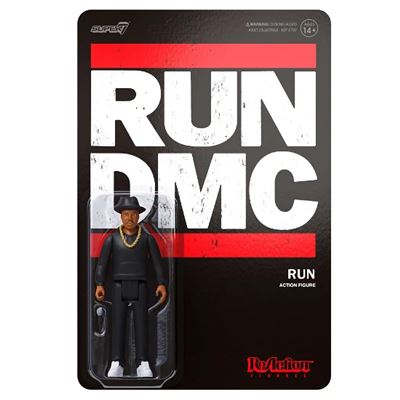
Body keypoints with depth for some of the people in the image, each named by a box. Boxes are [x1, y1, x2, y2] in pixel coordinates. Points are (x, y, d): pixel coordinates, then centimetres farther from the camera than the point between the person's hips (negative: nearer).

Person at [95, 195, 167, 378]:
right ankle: (116, 366, -1)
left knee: (141, 323, -8)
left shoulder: (148, 238, 3)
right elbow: (102, 263, -4)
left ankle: (143, 365, -4)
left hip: (140, 287, 0)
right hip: (119, 288, 0)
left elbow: (158, 263, 1)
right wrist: (99, 286, -17)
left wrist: (162, 285, -12)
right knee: (117, 324, -6)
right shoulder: (111, 238, 2)